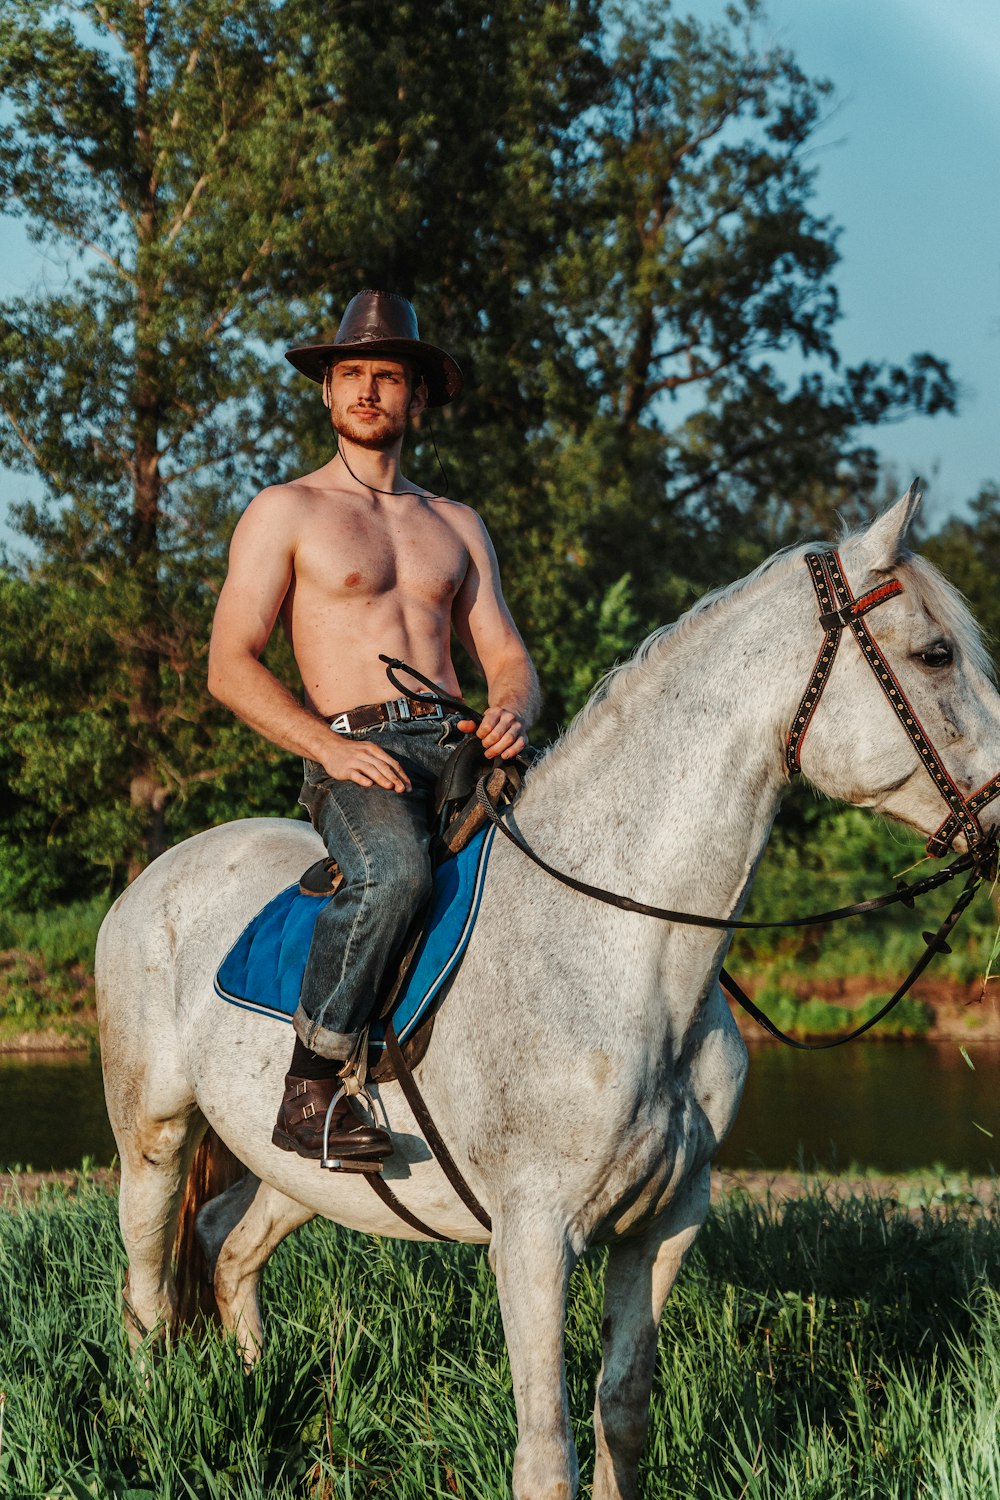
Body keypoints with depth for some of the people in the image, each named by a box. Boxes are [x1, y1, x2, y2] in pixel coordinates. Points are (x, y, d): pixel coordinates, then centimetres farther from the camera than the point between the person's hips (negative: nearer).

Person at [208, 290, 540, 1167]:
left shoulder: (457, 526, 23)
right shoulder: (286, 512, 9)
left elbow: (506, 656, 18)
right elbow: (229, 667, 1)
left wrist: (512, 712, -8)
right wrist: (329, 743, -15)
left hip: (460, 749, 5)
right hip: (352, 755, -5)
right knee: (392, 871, -38)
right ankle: (310, 1090, -28)